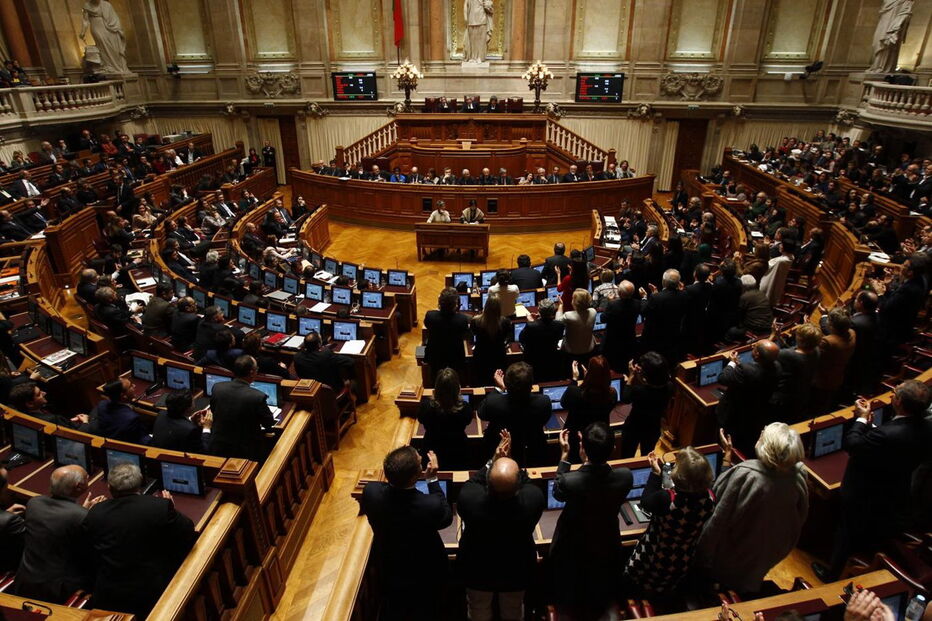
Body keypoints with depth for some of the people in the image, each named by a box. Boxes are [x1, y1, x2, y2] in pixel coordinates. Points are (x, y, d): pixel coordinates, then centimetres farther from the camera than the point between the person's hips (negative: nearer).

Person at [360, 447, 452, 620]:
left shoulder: (371, 492, -32)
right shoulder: (431, 505, -42)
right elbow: (447, 517, -16)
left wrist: (392, 471, -6)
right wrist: (432, 479, -18)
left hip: (389, 569, 3)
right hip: (425, 576, -3)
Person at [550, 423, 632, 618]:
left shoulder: (570, 481, -41)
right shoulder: (626, 477, -34)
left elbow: (557, 492, -15)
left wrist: (564, 454, -16)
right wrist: (590, 458, -9)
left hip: (573, 544, -2)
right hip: (606, 542, 2)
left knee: (570, 583, 32)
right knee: (600, 583, 34)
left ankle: (571, 612, 58)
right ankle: (596, 611, 61)